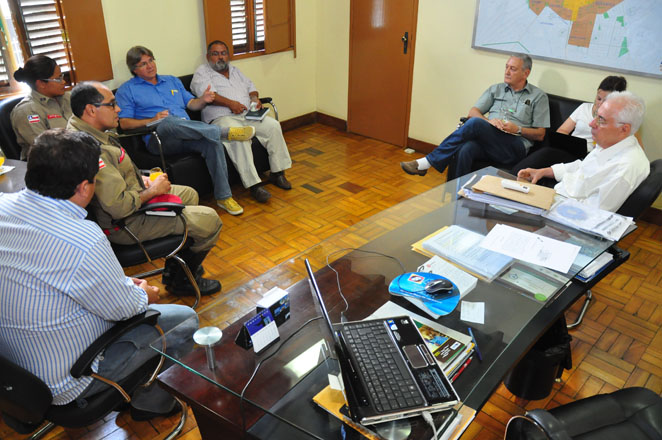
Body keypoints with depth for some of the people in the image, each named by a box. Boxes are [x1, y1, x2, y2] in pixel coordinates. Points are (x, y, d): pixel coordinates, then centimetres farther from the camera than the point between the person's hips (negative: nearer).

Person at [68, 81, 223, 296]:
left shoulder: (86, 131, 2)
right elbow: (119, 207, -33)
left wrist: (140, 179, 5)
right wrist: (153, 191, -17)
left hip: (133, 197, 11)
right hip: (126, 224, -11)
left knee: (188, 194, 26)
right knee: (209, 220, -8)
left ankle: (175, 267, 33)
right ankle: (181, 280, 15)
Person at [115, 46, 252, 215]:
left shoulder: (172, 81, 29)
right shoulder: (127, 90, 14)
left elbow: (190, 103, 27)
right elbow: (124, 123, 3)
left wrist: (203, 100, 2)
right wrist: (153, 120, -13)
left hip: (187, 136, 4)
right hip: (158, 139, -3)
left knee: (212, 142, -30)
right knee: (169, 122, -40)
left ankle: (223, 197, -26)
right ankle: (226, 132, -34)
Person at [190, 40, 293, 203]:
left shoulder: (235, 71, 29)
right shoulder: (202, 72, 7)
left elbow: (251, 87, 26)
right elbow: (206, 94, -10)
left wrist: (255, 97, 2)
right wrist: (230, 103, -20)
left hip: (248, 116, 6)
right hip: (222, 118, -6)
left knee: (273, 125, -17)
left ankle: (277, 173, -9)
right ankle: (253, 184, -36)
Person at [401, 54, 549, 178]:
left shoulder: (538, 96, 12)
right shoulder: (496, 89, 21)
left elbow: (540, 135, 9)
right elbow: (473, 112, 11)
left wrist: (518, 129, -9)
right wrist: (488, 121, -10)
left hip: (515, 149, -3)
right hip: (487, 142, 3)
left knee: (475, 123, -31)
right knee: (466, 149, -36)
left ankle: (429, 161, -29)